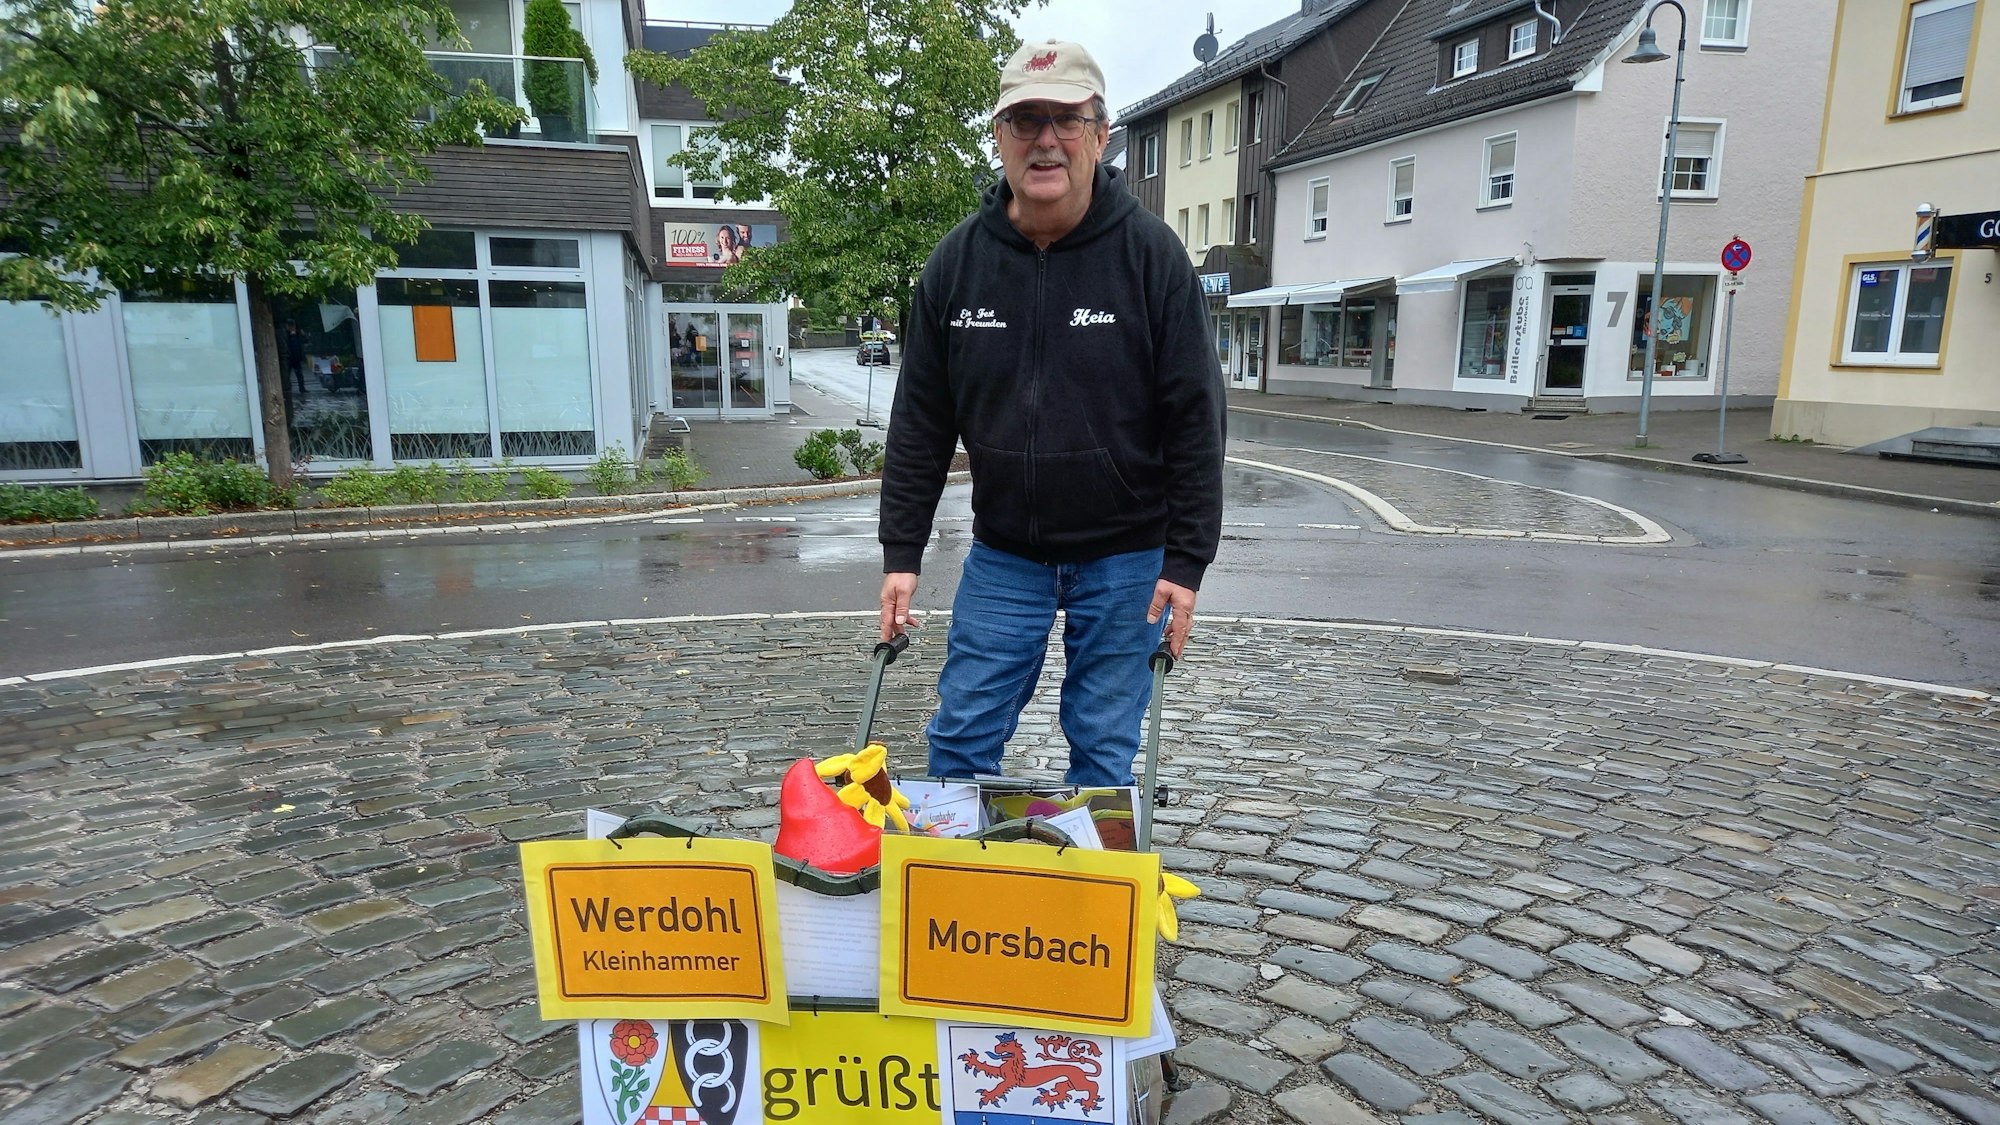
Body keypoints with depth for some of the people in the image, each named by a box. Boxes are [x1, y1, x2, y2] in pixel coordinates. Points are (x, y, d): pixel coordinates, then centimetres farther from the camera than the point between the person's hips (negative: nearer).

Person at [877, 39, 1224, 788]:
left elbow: (1195, 418, -8)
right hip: (1002, 555, 2)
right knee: (961, 739, 7)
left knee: (1104, 749, 8)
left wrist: (1186, 562, -11)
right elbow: (920, 421, 2)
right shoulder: (957, 261, -1)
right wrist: (901, 552, -1)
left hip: (1124, 557, -2)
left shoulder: (1151, 254, -8)